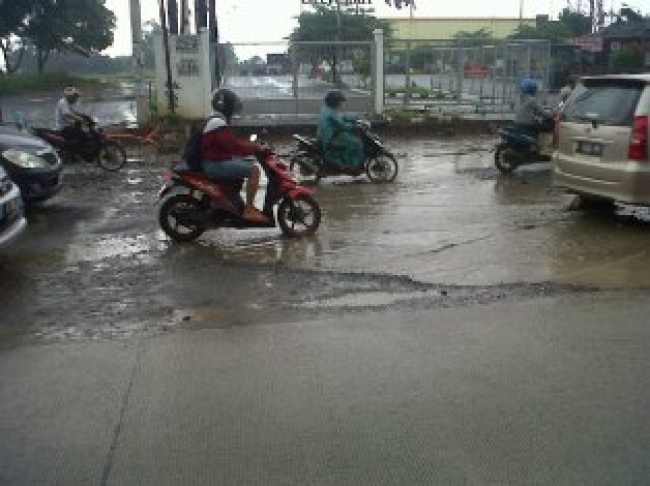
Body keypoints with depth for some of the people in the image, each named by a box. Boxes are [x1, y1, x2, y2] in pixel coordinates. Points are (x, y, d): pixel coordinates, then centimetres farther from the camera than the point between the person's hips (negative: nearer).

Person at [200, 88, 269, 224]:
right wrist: (256, 148, -18)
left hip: (216, 162, 11)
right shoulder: (219, 124, -17)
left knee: (248, 164, 28)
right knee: (254, 170, -19)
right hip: (216, 164, -11)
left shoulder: (216, 121, 18)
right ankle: (249, 210, -20)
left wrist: (253, 146, 11)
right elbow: (234, 146, -24)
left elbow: (232, 143, 20)